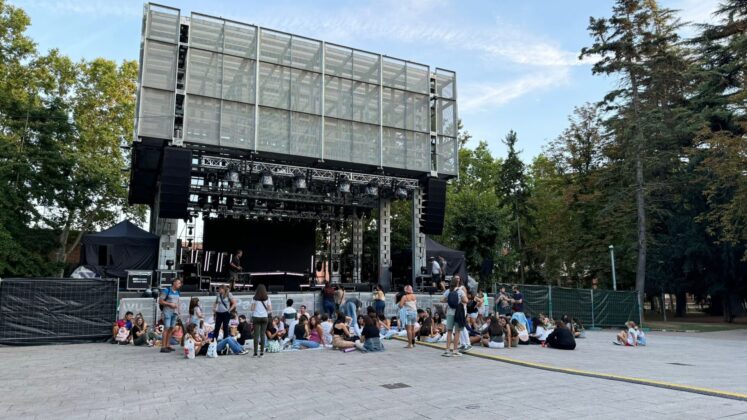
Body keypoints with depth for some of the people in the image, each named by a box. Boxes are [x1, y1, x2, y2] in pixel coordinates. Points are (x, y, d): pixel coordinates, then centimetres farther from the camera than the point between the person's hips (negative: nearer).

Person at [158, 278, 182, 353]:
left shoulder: (177, 292, 14)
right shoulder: (166, 290, -6)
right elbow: (160, 301, -9)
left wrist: (178, 312, 13)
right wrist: (170, 304, -14)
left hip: (175, 312, 7)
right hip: (167, 312, -7)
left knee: (171, 329, 8)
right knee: (166, 328, -10)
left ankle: (168, 345, 14)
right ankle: (163, 347, -10)